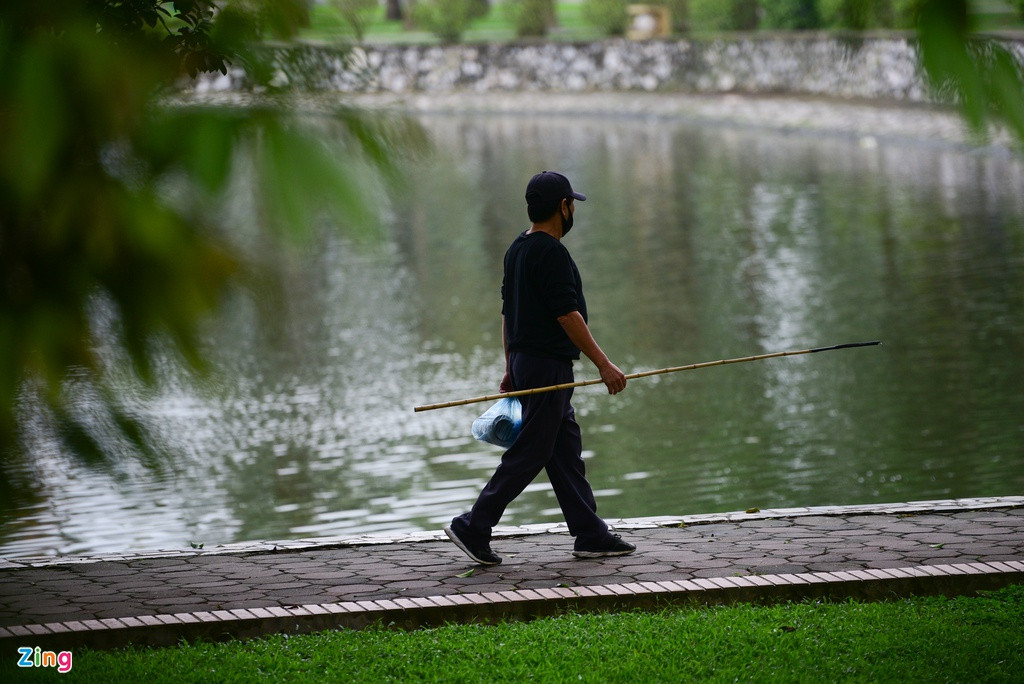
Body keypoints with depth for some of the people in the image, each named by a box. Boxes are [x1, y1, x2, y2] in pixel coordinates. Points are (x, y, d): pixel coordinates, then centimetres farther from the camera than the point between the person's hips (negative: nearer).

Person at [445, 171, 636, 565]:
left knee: (566, 451, 11)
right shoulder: (551, 252, -17)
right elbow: (567, 315, -20)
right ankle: (473, 528, -5)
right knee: (529, 453, -6)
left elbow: (508, 312, 17)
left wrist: (511, 371, 22)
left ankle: (590, 535, 14)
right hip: (548, 364, -10)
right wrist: (603, 364, -18)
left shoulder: (517, 250, 12)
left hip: (524, 361, 10)